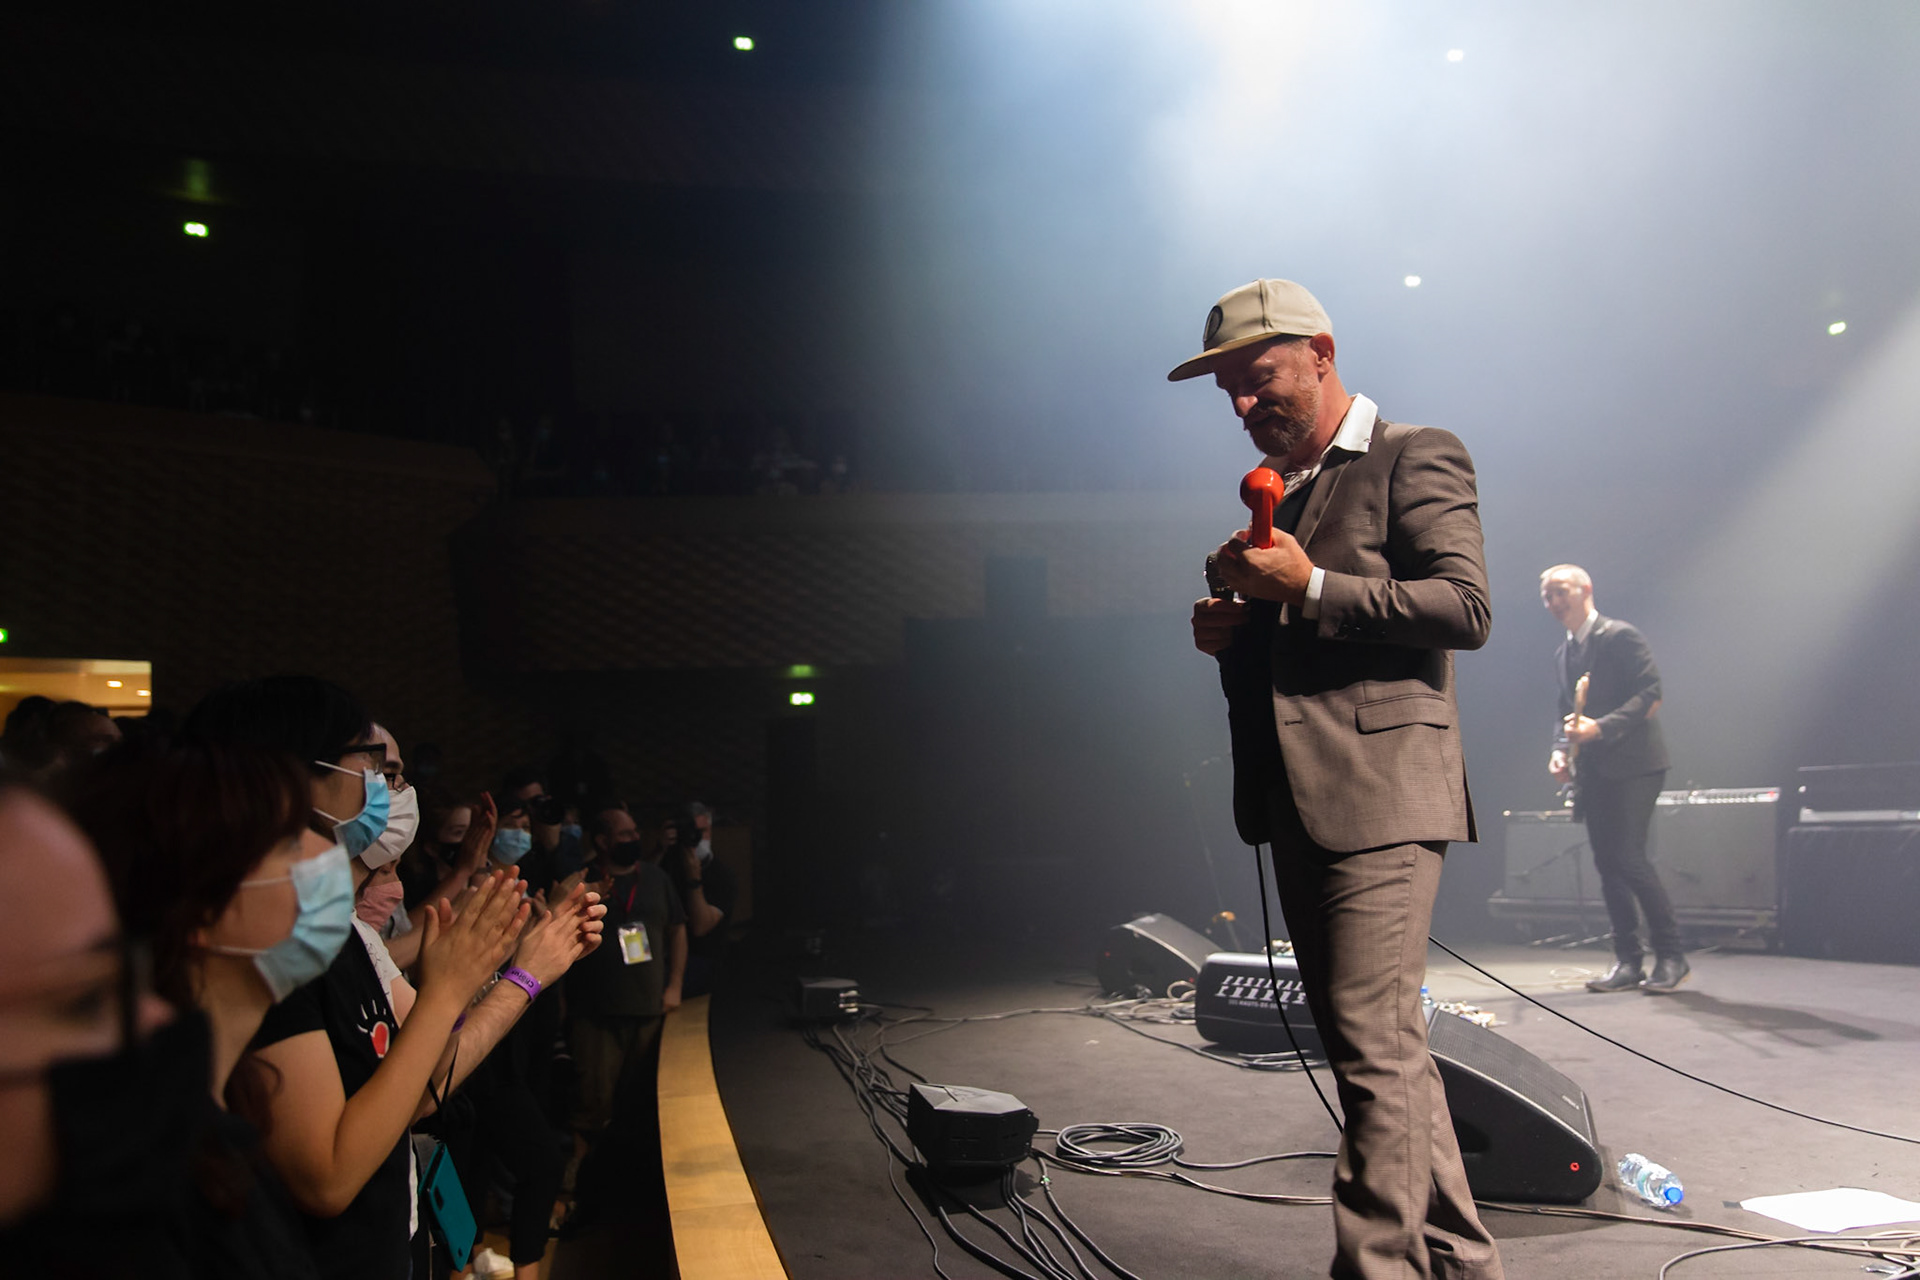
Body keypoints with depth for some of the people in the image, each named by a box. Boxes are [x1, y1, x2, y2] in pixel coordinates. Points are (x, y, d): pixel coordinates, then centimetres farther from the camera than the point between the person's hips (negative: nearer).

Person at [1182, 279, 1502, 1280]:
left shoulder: (1416, 457, -1)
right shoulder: (1281, 494, 22)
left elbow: (1466, 609, -13)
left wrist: (1308, 586, -16)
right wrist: (1235, 634, 8)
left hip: (1379, 794, -8)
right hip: (1298, 804, 9)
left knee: (1374, 1047, -11)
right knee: (1381, 1046, 13)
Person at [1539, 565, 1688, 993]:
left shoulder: (1620, 636, -7)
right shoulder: (1563, 654, 17)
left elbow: (1650, 693, -15)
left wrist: (1601, 727, -24)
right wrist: (1560, 749, 3)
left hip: (1633, 764, -8)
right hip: (1593, 771, 8)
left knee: (1629, 857, -13)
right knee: (1607, 864, 5)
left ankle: (1671, 956, -1)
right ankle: (1627, 961, 10)